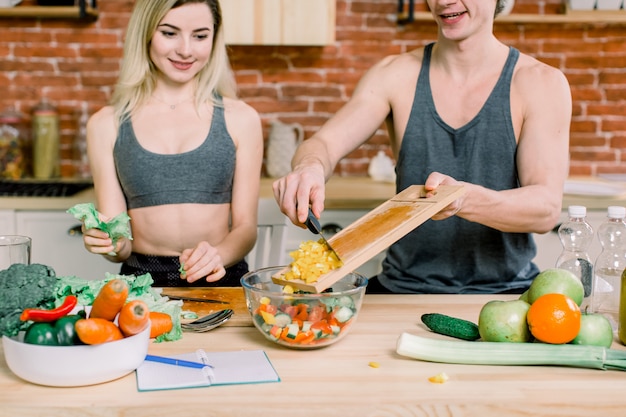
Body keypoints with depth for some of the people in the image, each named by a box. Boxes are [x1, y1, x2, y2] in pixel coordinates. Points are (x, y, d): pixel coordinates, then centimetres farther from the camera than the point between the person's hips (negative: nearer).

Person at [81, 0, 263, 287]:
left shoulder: (241, 119, 5)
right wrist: (114, 245, -16)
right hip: (141, 283, 0)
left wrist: (217, 255, -15)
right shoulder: (106, 125, 5)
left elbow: (245, 227, 5)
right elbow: (120, 247, 6)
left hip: (222, 281, 0)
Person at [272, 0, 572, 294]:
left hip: (504, 292, -1)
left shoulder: (540, 83, -1)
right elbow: (324, 143, -6)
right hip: (404, 287, 1)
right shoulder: (396, 75, 6)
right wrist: (309, 167, -32)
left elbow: (546, 208, -12)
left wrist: (465, 199, -32)